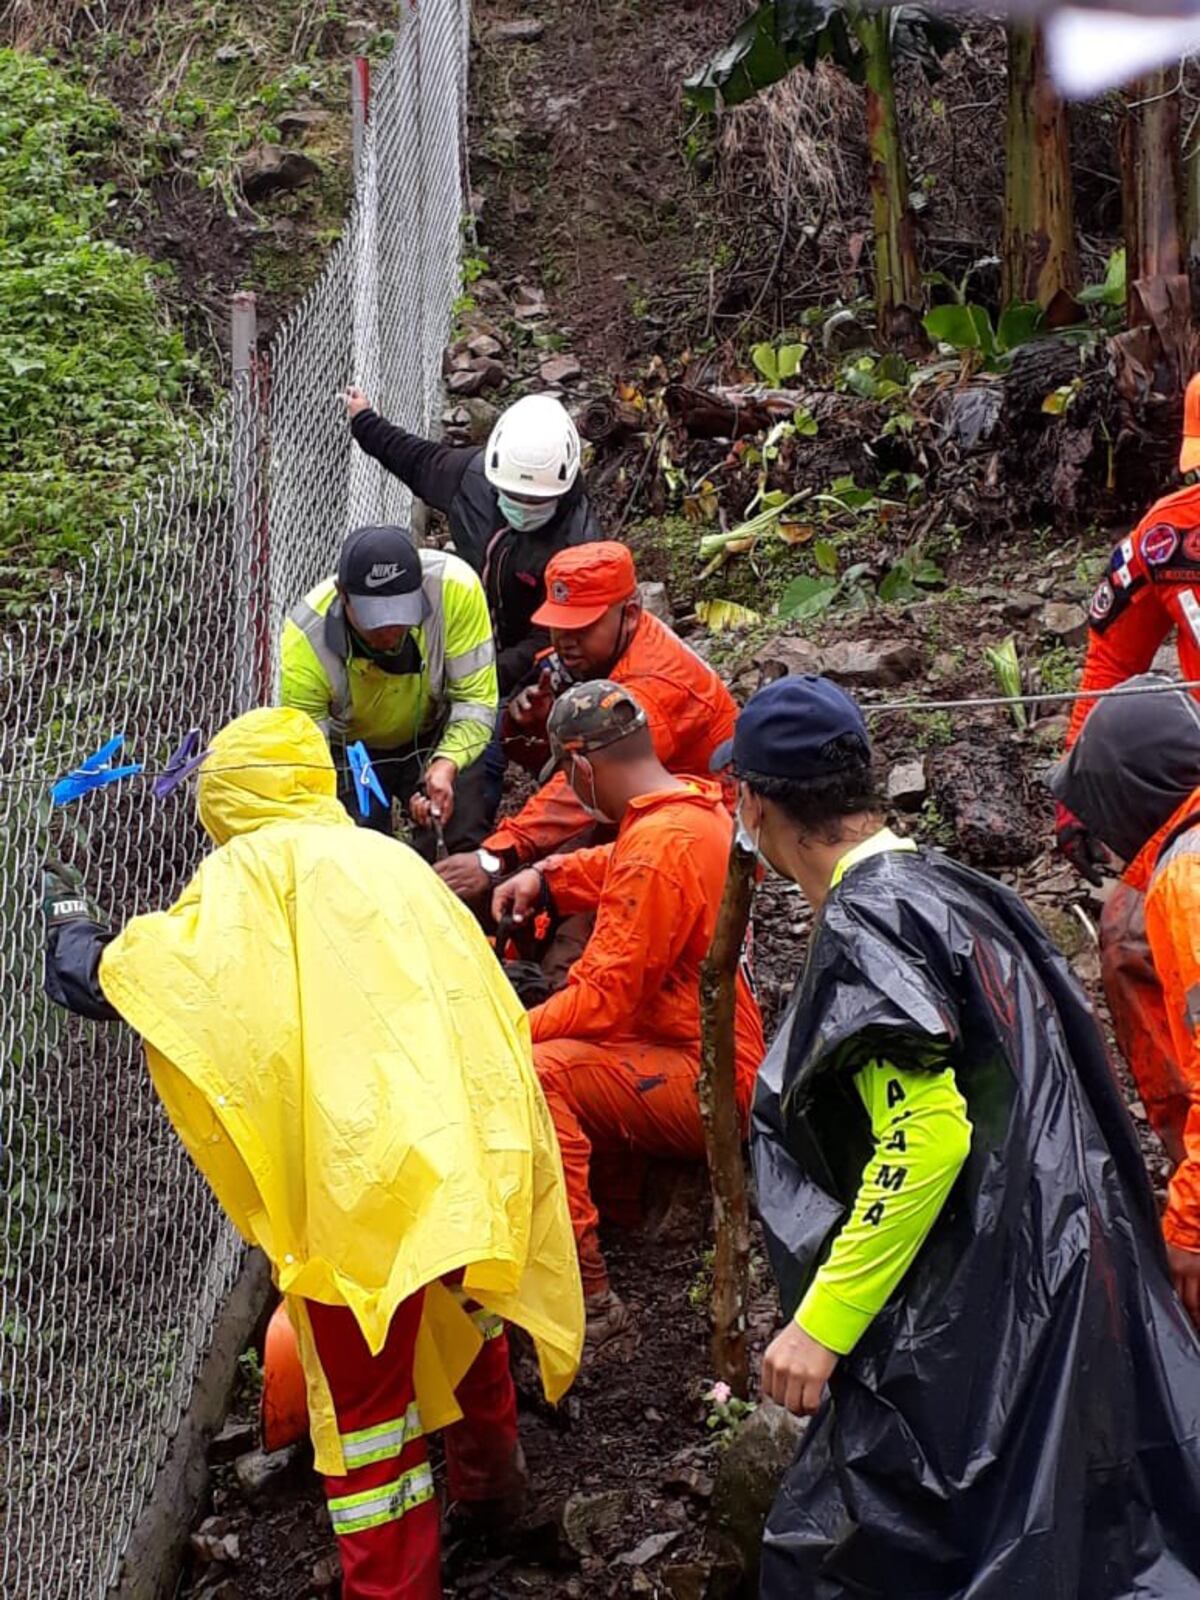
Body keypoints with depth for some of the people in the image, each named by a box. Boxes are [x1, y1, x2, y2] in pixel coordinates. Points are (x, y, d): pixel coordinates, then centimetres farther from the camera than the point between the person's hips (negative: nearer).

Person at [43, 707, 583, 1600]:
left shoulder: (250, 874, 1)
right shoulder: (388, 861, 21)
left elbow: (102, 981, -2)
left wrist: (68, 915, 19)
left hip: (365, 1165, -7)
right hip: (467, 1136, 7)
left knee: (362, 1393, 4)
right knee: (460, 1294, 34)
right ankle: (488, 1461, 55)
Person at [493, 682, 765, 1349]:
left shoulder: (660, 846, -22)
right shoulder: (695, 805, 8)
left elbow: (606, 998, -23)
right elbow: (619, 867, 32)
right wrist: (546, 876, 16)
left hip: (706, 1086, -11)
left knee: (536, 1071, -30)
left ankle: (590, 1298, -30)